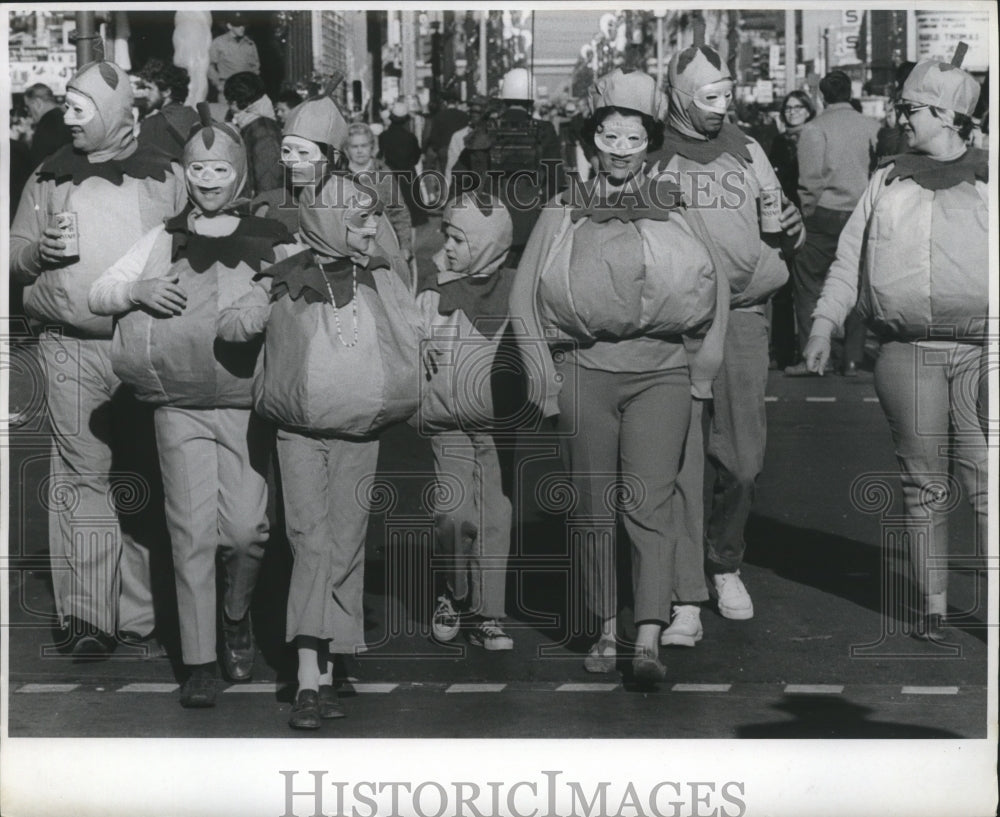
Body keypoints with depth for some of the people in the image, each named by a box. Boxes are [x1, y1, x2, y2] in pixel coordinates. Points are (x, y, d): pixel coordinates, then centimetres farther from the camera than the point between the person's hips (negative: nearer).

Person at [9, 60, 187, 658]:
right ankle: (86, 619, -8)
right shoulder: (51, 177, 13)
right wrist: (40, 253, -6)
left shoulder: (166, 176, 9)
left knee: (144, 477, 3)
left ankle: (140, 614, 9)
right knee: (81, 475, -6)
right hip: (73, 347, 0)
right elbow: (15, 259, 16)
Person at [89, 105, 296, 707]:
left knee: (247, 529, -9)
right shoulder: (165, 240, 12)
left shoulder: (271, 242, 8)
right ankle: (200, 662, 6)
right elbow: (99, 294, 11)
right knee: (193, 532, -2)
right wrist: (139, 290, -9)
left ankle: (237, 616, 22)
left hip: (248, 402, -1)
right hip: (180, 405, 1)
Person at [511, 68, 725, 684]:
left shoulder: (674, 211, 10)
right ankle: (606, 630, 17)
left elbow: (715, 295, 16)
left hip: (660, 372, -1)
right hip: (584, 372, 1)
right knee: (594, 509, 6)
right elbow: (524, 299, 10)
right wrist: (546, 378, 3)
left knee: (651, 505, -11)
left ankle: (650, 641, -16)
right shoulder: (563, 213, 9)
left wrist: (701, 368, 9)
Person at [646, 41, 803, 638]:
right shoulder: (650, 156, 2)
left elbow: (781, 235, 21)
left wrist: (791, 230, -2)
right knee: (679, 459, -7)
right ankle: (684, 598, -3)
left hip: (743, 318, 3)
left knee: (743, 459, 5)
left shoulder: (747, 152, 13)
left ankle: (726, 565, 30)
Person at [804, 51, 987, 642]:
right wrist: (825, 323, 6)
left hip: (980, 350, -2)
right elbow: (850, 258, 17)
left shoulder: (987, 179, 8)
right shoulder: (888, 182, 16)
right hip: (907, 351, 2)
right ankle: (932, 605, 11)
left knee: (987, 480, -7)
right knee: (924, 483, 4)